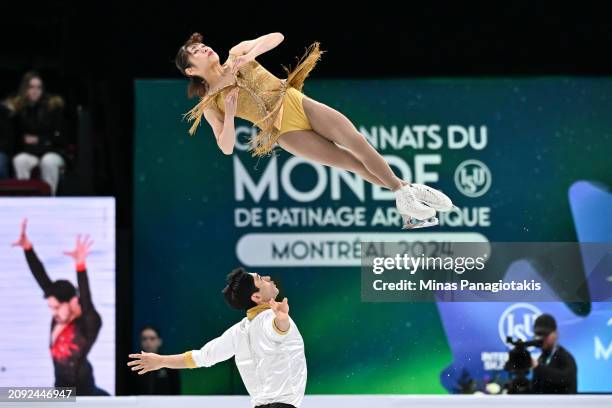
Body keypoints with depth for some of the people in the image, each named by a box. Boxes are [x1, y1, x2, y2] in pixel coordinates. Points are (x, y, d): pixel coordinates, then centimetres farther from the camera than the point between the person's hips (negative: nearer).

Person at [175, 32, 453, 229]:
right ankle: (403, 192, 1)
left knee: (357, 142, -10)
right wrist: (229, 115, -20)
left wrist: (250, 55, -22)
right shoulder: (210, 104, -2)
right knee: (349, 161, -11)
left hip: (299, 103, 3)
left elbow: (276, 37, -6)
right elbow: (226, 148, -5)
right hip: (284, 130, -3)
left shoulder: (236, 54, 5)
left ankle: (406, 192, 3)